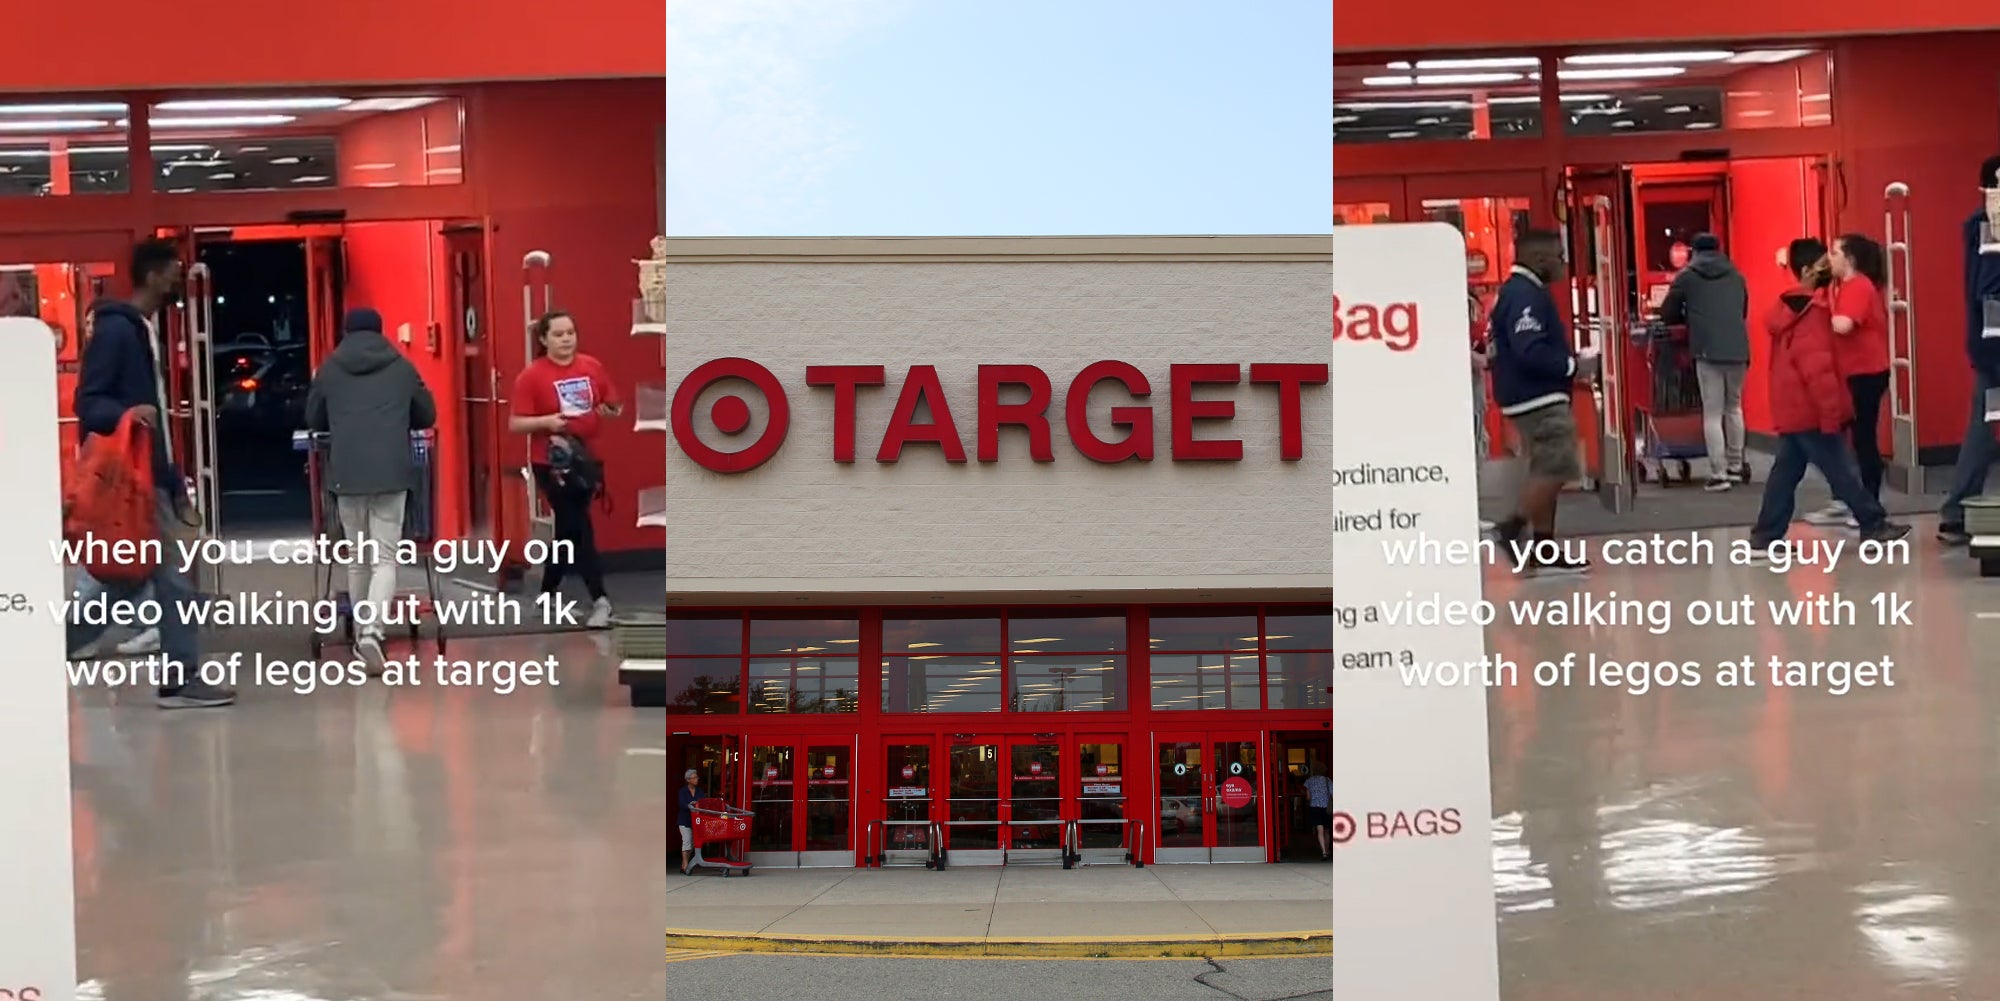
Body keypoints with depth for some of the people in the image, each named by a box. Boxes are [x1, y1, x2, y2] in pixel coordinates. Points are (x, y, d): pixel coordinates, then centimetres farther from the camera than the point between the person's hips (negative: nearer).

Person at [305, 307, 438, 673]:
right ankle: (372, 633, -21)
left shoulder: (330, 369, 10)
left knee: (357, 559, 14)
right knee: (384, 558, -3)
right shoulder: (402, 366, 10)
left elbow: (314, 419, 19)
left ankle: (361, 634, 18)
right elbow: (427, 416, 20)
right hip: (391, 472, -1)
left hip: (346, 474, 1)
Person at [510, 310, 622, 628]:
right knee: (579, 528, -9)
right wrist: (546, 421, -24)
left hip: (586, 459, 5)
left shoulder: (593, 367, 2)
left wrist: (612, 411, -10)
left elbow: (613, 404, 13)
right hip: (552, 462, -5)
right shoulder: (532, 376, -9)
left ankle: (548, 593, 29)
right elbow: (515, 424, -9)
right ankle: (600, 600, -10)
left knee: (569, 529, 13)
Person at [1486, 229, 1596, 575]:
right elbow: (1530, 353, -26)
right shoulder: (1526, 295, -16)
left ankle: (1543, 552, 12)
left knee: (1547, 471, 11)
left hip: (1535, 397, 11)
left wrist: (1570, 359, 12)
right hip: (1539, 399, -11)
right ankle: (1512, 529, -13)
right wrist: (1573, 366, -15)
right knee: (1557, 468, -13)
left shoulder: (1516, 292, 17)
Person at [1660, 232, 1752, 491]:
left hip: (1708, 351, -4)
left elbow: (1667, 314, 10)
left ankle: (1718, 474, -7)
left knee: (1712, 414, -1)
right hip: (1738, 350, 4)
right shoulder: (1737, 276, 17)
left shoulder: (1686, 277, 6)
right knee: (1734, 408, 20)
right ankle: (1736, 467, 24)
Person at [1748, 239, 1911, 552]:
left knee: (1786, 471, 9)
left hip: (1793, 408, 9)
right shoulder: (1811, 312, -16)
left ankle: (1766, 535, 8)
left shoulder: (1790, 307, 14)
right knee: (1841, 470, -3)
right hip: (1810, 410, -9)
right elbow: (1816, 367, -21)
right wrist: (1831, 412, -21)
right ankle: (1874, 525, 3)